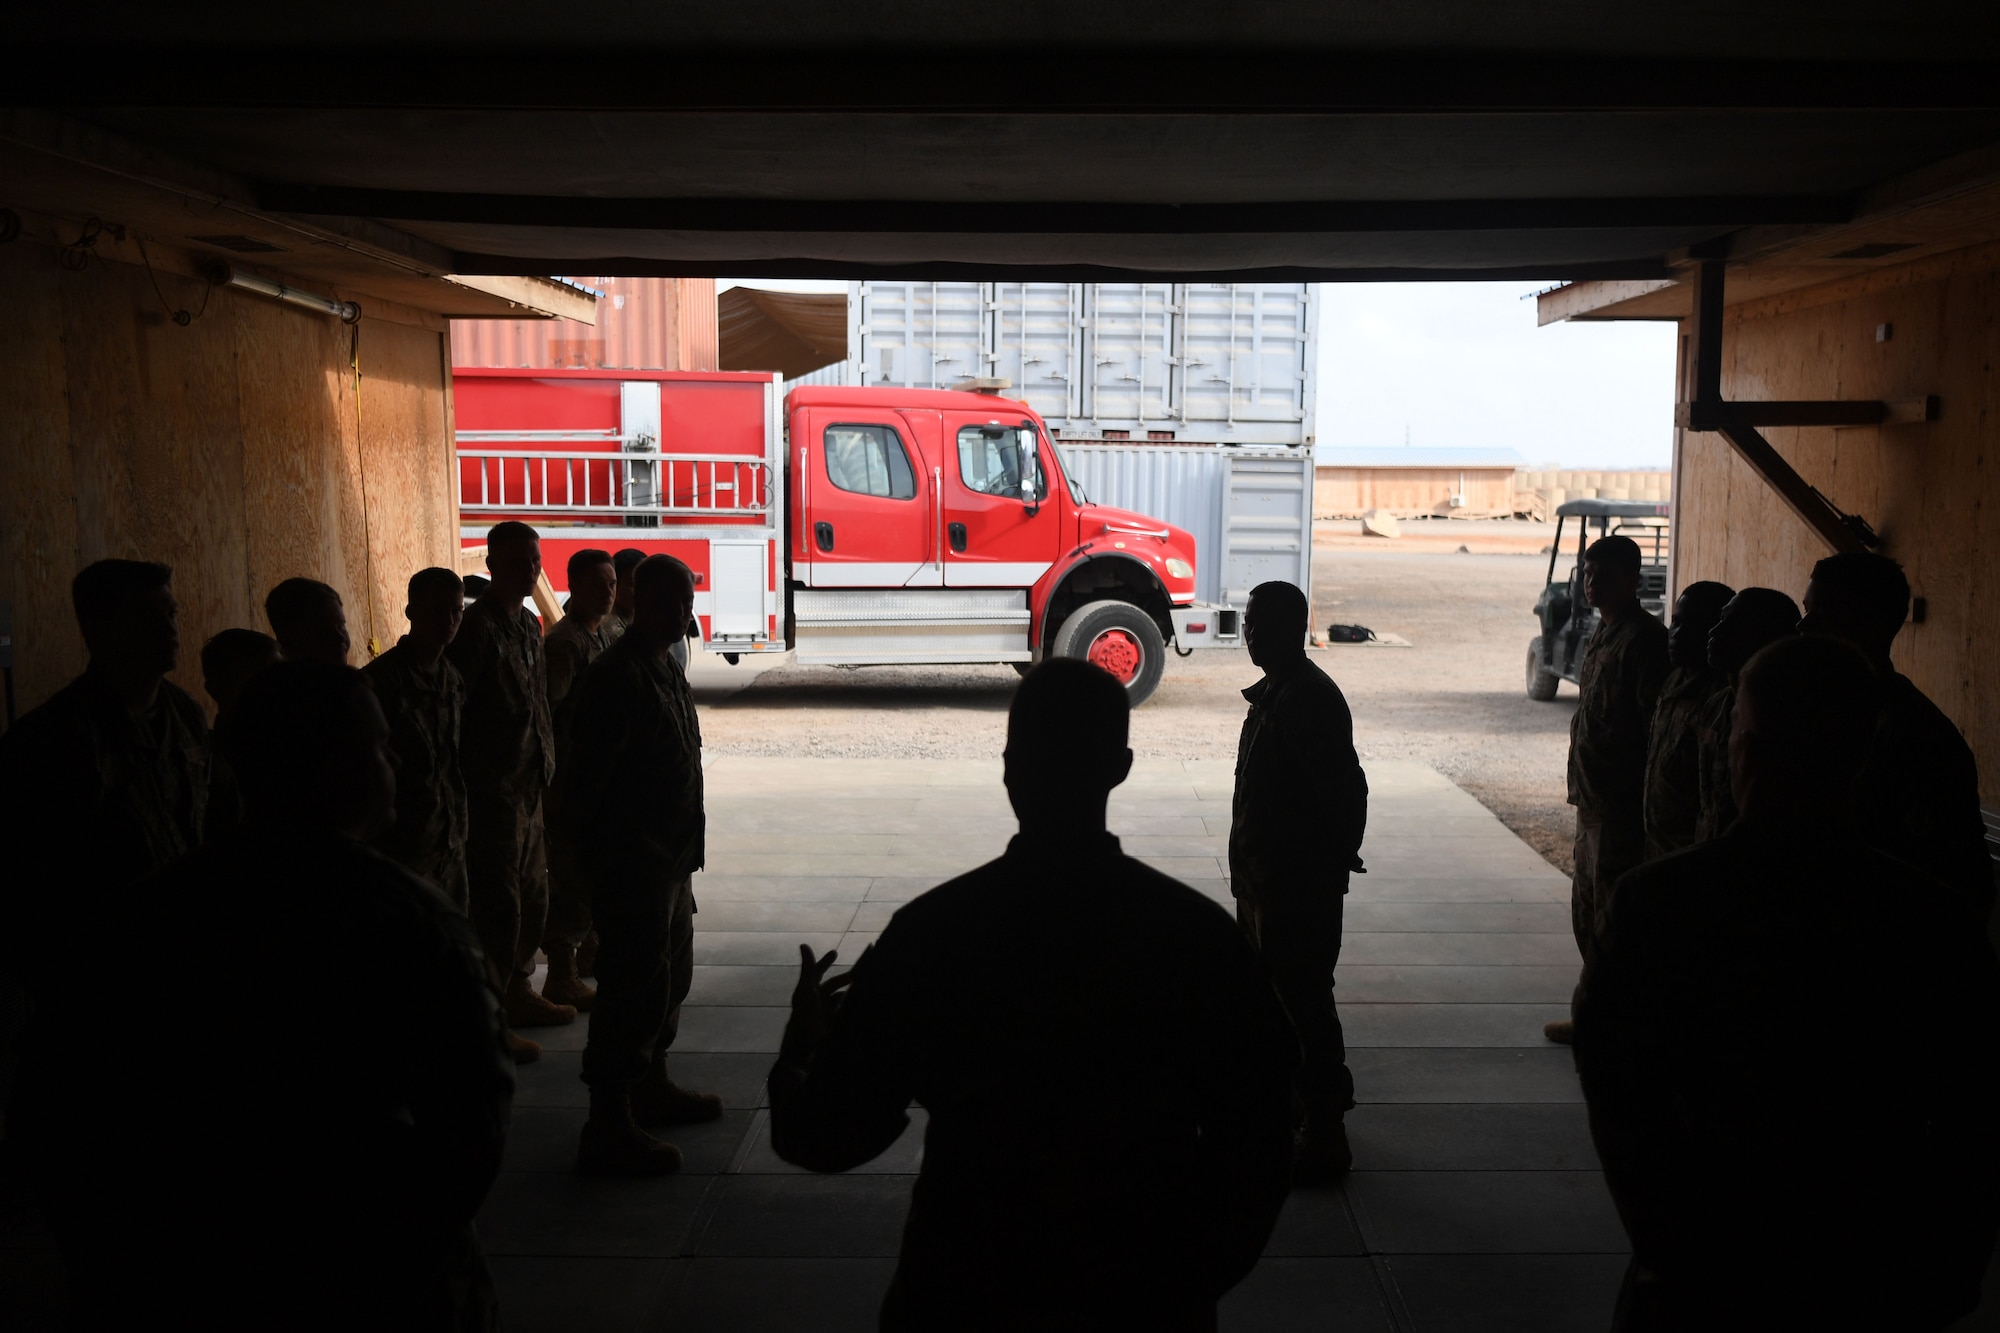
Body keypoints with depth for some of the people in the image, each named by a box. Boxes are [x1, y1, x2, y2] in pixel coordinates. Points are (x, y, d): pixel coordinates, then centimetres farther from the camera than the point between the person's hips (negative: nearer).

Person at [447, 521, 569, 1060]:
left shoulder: (529, 627, 12)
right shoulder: (477, 628, -16)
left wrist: (545, 765, 14)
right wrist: (461, 788, -19)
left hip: (529, 787, 9)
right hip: (493, 791, -9)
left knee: (532, 895, 18)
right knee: (497, 905, -3)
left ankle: (518, 995, 33)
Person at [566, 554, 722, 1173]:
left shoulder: (665, 668, 12)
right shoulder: (618, 678, -20)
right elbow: (584, 783, -23)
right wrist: (601, 866, -22)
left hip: (670, 860, 10)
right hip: (633, 866, -10)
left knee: (669, 975, 21)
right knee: (633, 988, -5)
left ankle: (652, 1088, 38)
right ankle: (607, 1132, 4)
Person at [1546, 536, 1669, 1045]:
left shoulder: (1644, 639, -15)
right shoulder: (1601, 635, 14)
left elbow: (1658, 729, -20)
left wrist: (1644, 806, -22)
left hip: (1622, 805, -10)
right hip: (1593, 798, 10)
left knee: (1614, 913, -3)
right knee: (1587, 910, 17)